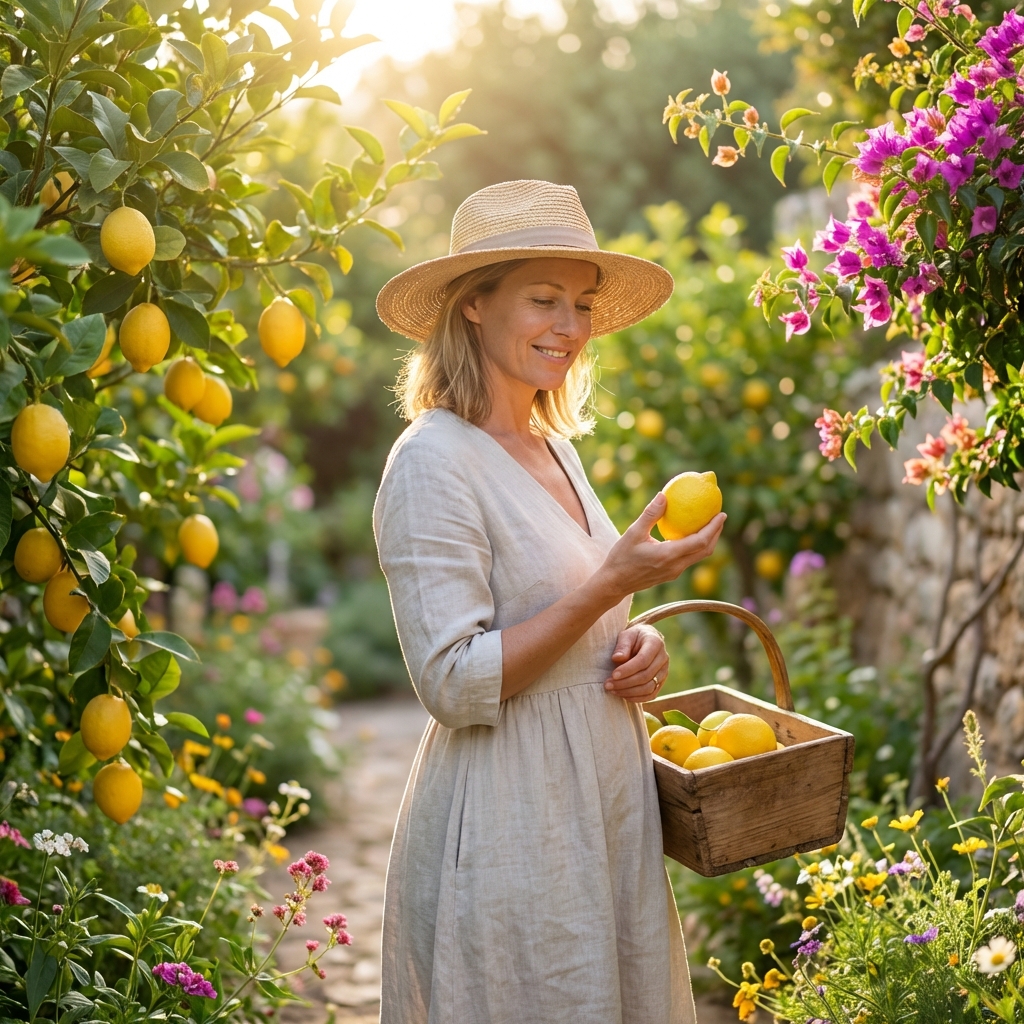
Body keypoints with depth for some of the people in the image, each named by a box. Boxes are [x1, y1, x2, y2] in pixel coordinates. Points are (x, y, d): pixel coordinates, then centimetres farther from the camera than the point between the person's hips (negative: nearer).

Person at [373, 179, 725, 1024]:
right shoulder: (434, 462, -16)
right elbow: (456, 684, -20)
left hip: (606, 811, 8)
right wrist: (613, 584, -23)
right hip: (507, 831, -8)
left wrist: (639, 647, 0)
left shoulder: (553, 449, 9)